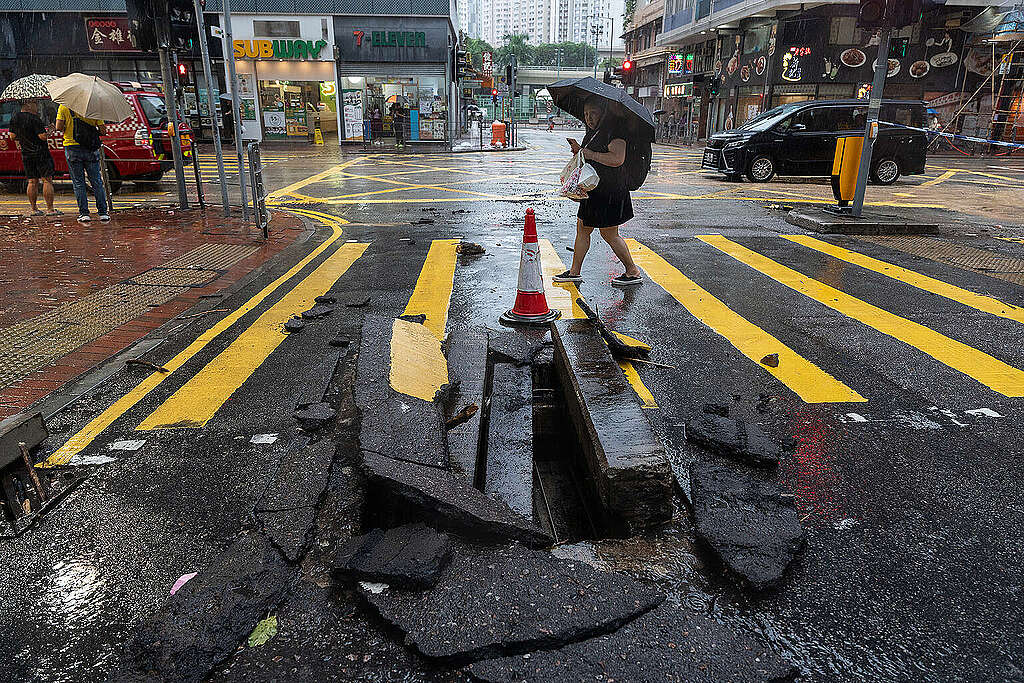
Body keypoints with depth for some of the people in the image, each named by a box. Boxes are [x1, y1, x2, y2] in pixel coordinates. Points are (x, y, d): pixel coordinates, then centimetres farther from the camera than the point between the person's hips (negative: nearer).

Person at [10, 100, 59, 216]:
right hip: (40, 153, -7)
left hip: (26, 155, 7)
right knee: (47, 180, -4)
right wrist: (45, 131, 2)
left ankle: (34, 209, 11)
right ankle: (50, 209, -8)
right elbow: (43, 136, -18)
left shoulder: (14, 118, 10)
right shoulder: (34, 119, -13)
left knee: (32, 182, 11)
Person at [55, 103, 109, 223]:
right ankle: (103, 212, 5)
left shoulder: (64, 107, -1)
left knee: (78, 182, 5)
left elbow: (59, 127, -7)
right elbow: (103, 130, -1)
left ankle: (84, 213, 3)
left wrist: (65, 130, 15)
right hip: (91, 149, 1)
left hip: (72, 147, -1)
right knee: (96, 181, 7)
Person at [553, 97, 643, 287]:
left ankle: (633, 273, 10)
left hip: (610, 191, -10)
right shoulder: (591, 132, 14)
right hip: (592, 189, 10)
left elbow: (617, 159, -29)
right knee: (582, 229, 12)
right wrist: (578, 151, 5)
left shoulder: (613, 131, -16)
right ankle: (575, 272, 21)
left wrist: (588, 153, -24)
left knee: (609, 234, -3)